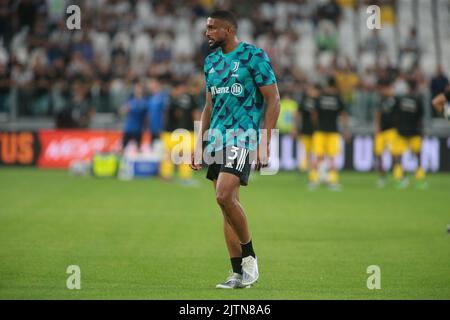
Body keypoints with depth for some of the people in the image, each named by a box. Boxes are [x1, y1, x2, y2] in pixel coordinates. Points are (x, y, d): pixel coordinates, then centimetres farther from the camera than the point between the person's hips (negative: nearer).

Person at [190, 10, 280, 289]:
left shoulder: (254, 56, -7)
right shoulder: (211, 61, 14)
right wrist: (199, 144, 17)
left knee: (225, 196, -22)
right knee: (227, 203, 5)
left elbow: (273, 100, -8)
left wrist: (264, 143, -14)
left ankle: (249, 256, -3)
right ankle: (239, 274, 9)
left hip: (244, 137, -7)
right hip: (217, 139, 7)